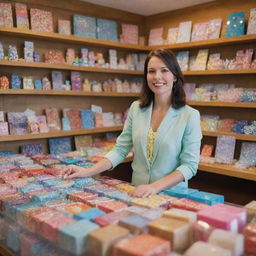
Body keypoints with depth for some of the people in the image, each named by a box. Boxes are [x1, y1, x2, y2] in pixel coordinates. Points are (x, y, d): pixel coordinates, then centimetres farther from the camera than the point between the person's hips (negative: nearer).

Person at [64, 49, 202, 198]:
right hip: (138, 193, 2)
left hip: (171, 195, -2)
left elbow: (189, 165, -9)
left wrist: (155, 187, -21)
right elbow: (120, 149, 4)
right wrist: (88, 172, -8)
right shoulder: (136, 109, 3)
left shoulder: (190, 115, -7)